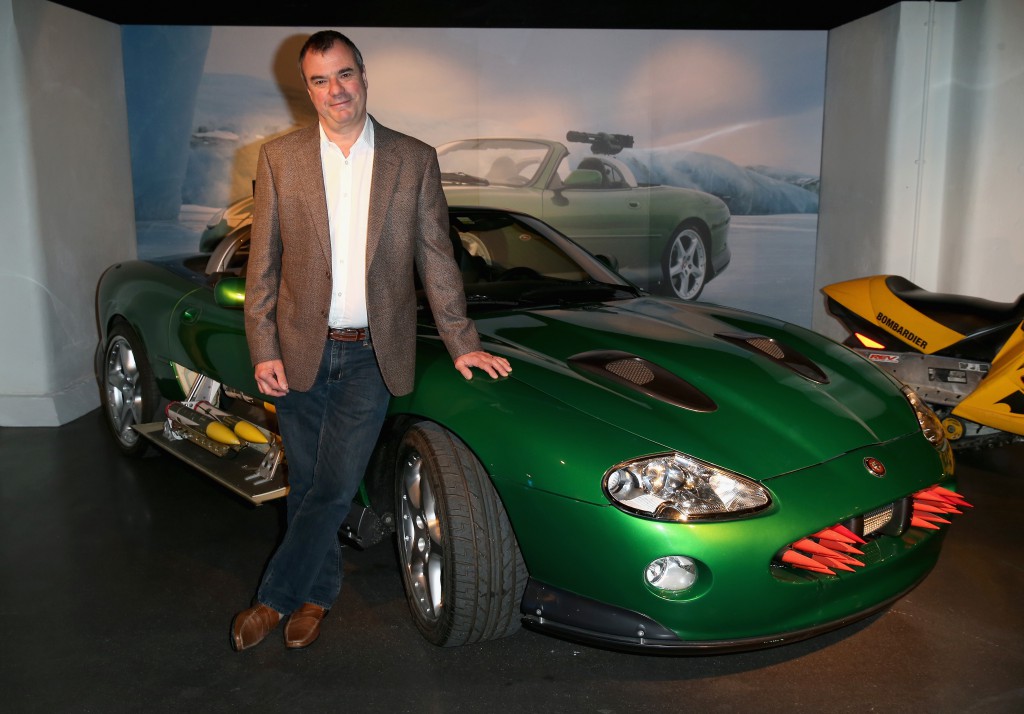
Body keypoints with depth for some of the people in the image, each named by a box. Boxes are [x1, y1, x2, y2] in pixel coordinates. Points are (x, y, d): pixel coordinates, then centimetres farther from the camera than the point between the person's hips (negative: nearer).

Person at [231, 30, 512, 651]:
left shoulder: (415, 159, 2)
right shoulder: (279, 159, 2)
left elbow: (436, 258, 4)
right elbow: (263, 265, 3)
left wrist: (463, 343, 1)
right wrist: (264, 350, -3)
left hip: (373, 354, -1)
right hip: (300, 351, 1)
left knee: (334, 488, -3)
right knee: (307, 484, 12)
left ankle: (275, 597, 17)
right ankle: (317, 594, 33)